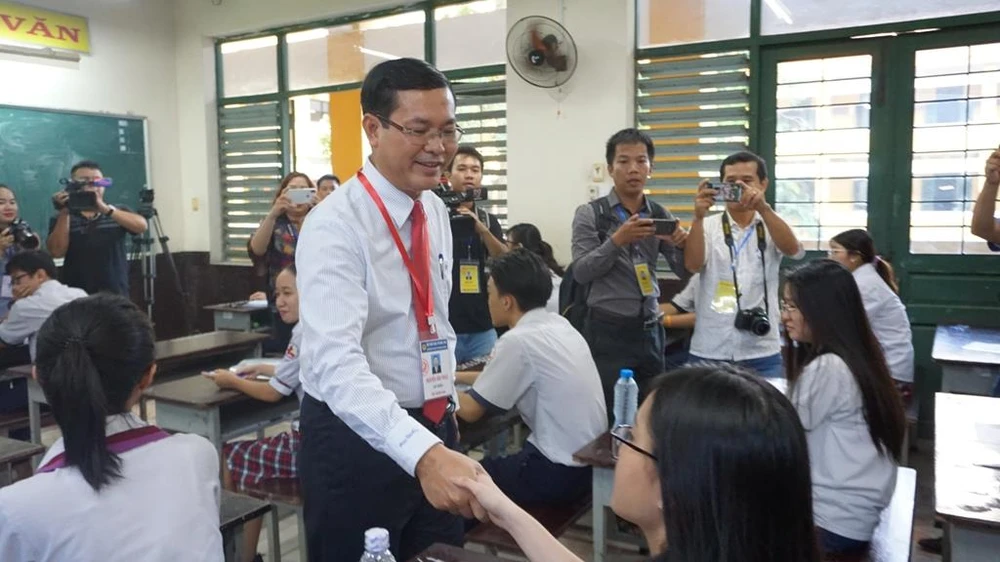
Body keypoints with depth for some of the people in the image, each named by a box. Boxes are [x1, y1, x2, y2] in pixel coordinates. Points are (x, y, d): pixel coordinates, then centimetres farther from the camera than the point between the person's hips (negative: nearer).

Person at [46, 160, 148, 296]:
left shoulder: (118, 212, 8)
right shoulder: (62, 219, 8)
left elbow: (141, 226, -12)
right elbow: (56, 252, -7)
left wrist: (106, 209, -23)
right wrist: (64, 213, -11)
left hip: (116, 295, 0)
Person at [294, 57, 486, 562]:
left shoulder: (436, 212, 2)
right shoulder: (335, 225, -22)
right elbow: (335, 360, -33)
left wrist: (443, 419, 14)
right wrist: (421, 451, -45)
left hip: (432, 427, 7)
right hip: (357, 435, -7)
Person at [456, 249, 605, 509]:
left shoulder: (518, 341, -19)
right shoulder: (559, 324, 5)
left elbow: (470, 410, -10)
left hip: (560, 472, -8)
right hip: (589, 459, 8)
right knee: (490, 464, 22)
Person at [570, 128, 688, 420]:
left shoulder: (661, 216, 7)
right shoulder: (590, 214, -4)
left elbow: (685, 272, 6)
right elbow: (581, 272, -12)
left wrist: (683, 243, -15)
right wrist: (617, 240, -25)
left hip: (649, 329, 4)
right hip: (608, 331, -4)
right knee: (608, 416, -1)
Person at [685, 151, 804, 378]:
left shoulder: (771, 226, 7)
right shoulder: (708, 226, 4)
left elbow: (794, 250, -14)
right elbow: (693, 265, -12)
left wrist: (763, 208, -29)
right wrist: (698, 217, -26)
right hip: (710, 352, -1)